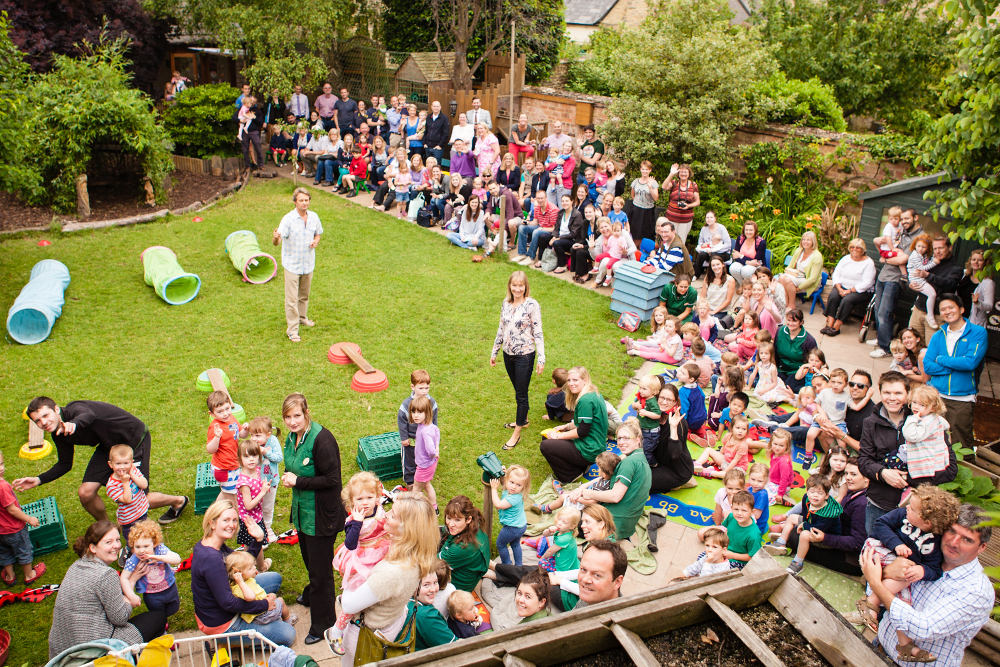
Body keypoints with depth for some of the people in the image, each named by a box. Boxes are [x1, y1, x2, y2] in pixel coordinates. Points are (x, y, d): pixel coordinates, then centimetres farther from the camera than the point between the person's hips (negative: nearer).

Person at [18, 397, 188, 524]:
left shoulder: (74, 410, -29)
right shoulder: (59, 434, -3)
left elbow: (89, 415, -55)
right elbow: (64, 465, 10)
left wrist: (74, 424, -79)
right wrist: (39, 480, -6)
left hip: (135, 438, -8)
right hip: (109, 446, 8)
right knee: (85, 493, -6)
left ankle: (179, 501, 26)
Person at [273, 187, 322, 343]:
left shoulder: (314, 217, 0)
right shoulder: (288, 219, -16)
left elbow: (318, 234, 17)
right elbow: (277, 242, -22)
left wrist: (316, 241, -6)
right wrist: (276, 237, -46)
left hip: (308, 264, 5)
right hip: (292, 264, -5)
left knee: (304, 294, 22)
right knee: (291, 298, -4)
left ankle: (302, 317, 44)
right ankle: (292, 329, 3)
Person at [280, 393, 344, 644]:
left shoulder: (321, 439, -26)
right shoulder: (292, 437, 1)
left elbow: (332, 479, -25)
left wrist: (298, 481, -22)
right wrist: (288, 476, 2)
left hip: (321, 516, -8)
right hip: (302, 510, 8)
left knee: (320, 568, 4)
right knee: (309, 560, 29)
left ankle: (322, 623, 22)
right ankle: (311, 595, 55)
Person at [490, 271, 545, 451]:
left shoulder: (532, 305, -14)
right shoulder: (506, 303, 4)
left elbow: (538, 333, -13)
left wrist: (541, 359, -16)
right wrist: (494, 352, 17)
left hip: (525, 355, -6)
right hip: (508, 354, 6)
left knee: (521, 394, 1)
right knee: (518, 390, 21)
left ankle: (516, 434, 8)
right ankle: (523, 419, 41)